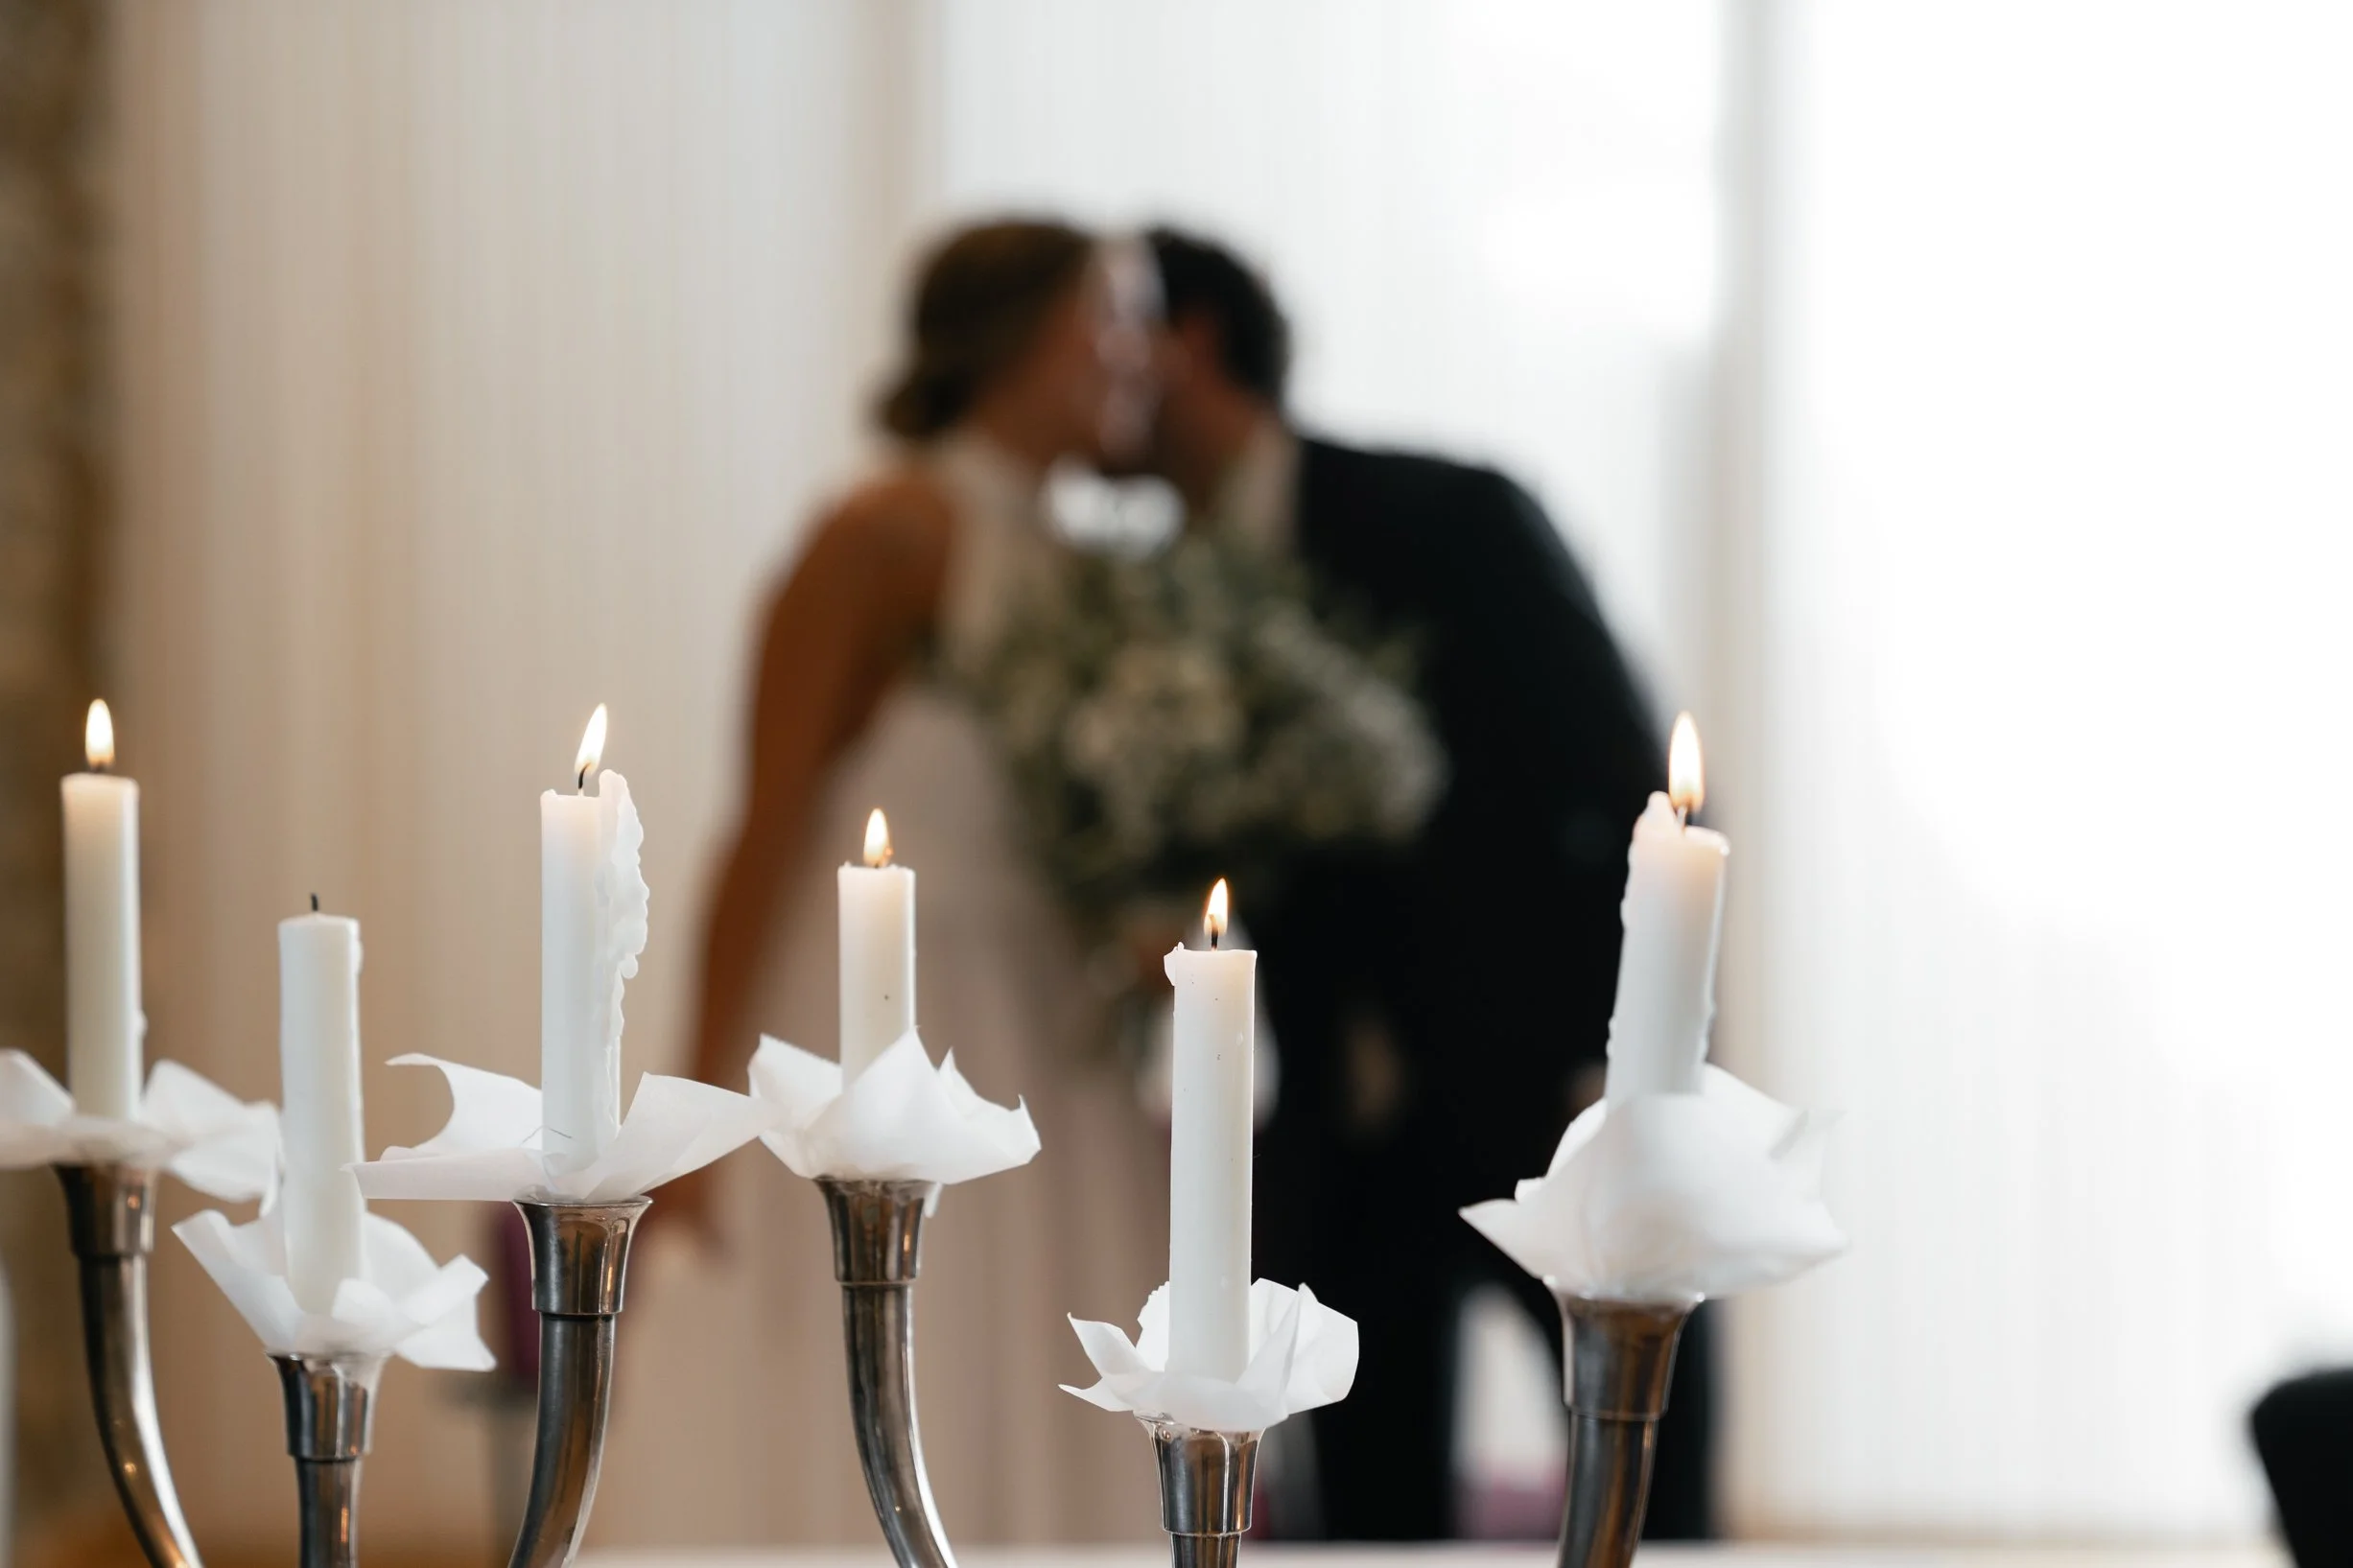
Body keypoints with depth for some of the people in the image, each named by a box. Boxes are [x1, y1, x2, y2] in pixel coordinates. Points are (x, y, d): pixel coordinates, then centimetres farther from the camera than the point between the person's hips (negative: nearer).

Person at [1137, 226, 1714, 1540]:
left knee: (1649, 1526, -2)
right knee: (1378, 1522, 3)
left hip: (1557, 1099, -4)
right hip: (1342, 1153, 4)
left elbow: (1643, 803, -9)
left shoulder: (1455, 519, -7)